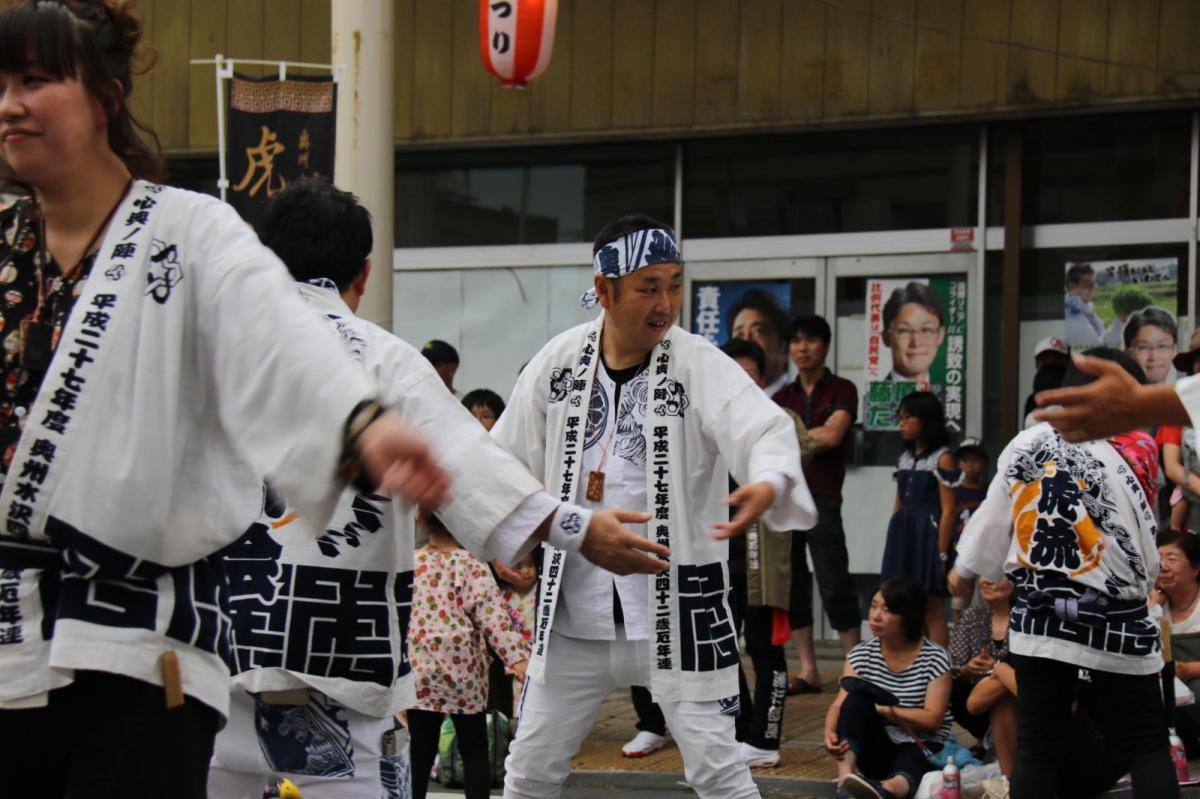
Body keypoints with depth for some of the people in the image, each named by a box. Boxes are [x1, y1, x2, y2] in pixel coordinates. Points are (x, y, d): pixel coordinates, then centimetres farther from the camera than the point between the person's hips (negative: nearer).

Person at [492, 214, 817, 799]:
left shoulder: (701, 366, -11)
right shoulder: (558, 362, -1)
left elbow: (766, 429, -29)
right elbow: (510, 461, 11)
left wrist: (769, 483, -50)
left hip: (678, 609, -3)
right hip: (573, 608, 3)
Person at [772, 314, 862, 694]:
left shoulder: (841, 390, 3)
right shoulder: (782, 397, 16)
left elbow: (831, 436, -11)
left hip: (822, 500, -5)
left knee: (835, 586, -7)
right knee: (791, 587, 5)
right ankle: (808, 671, 10)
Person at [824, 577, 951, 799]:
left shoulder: (935, 658, -5)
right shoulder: (861, 655, 5)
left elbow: (932, 720, -13)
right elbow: (839, 705, -7)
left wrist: (883, 709, -19)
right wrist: (830, 733, -29)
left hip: (922, 750, -4)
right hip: (878, 752, 4)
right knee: (858, 697, -25)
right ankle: (845, 777, -46)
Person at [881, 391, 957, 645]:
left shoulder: (942, 458, -6)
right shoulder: (905, 458, 15)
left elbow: (947, 511, -10)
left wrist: (941, 554, -14)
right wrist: (892, 546, 12)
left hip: (927, 537, -7)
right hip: (903, 538, 7)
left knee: (932, 613, -4)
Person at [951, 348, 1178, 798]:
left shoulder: (1025, 446, 3)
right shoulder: (1137, 451, -5)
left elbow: (992, 520, 13)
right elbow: (1145, 540, 1)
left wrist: (966, 569, 29)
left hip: (1038, 620, 2)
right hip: (1116, 623, -2)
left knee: (1036, 744, 7)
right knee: (1147, 745, 6)